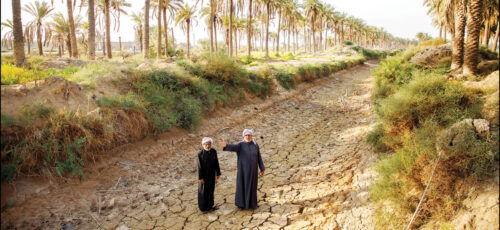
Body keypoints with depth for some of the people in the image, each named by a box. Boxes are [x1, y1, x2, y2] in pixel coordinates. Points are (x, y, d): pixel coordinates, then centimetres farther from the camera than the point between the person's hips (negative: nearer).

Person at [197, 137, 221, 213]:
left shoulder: (214, 151, -10)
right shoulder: (200, 154, -20)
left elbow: (216, 163, -2)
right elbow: (199, 166, -16)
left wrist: (218, 173, 3)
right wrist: (200, 178, -14)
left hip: (212, 174, 4)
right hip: (204, 174, -4)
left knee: (211, 188, 18)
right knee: (203, 190, 11)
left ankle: (210, 204, 37)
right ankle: (203, 207, 28)